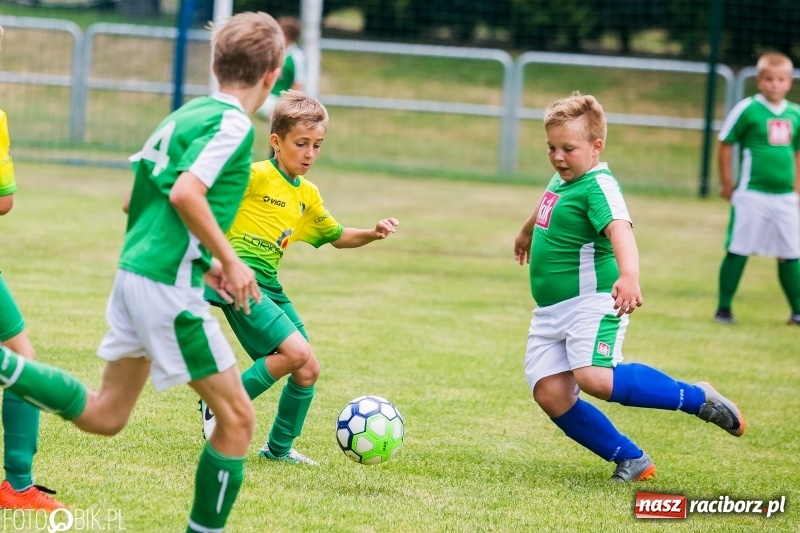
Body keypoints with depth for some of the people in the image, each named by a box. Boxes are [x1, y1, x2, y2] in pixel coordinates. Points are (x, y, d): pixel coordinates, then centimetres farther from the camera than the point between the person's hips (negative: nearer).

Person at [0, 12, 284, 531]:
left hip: (135, 271, 9)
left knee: (104, 415, 19)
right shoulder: (233, 123, -12)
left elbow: (136, 201, 20)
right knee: (237, 416, 0)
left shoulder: (189, 113, 15)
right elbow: (185, 193, -26)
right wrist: (230, 261, -18)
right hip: (170, 285, -9)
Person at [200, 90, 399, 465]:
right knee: (296, 352, -22)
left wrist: (372, 234, 11)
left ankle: (279, 447, 25)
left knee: (308, 370, 6)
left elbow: (337, 237, 27)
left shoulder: (308, 196, 14)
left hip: (269, 285, 8)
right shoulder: (255, 176, -10)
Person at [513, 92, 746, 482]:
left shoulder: (598, 186, -16)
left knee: (594, 377, -30)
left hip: (590, 302, -9)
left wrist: (629, 275, -53)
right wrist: (526, 232, 57)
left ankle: (697, 398, -14)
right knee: (551, 395, -4)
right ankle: (631, 461, 6)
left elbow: (619, 230, -34)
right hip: (550, 309, 9)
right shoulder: (562, 180, 11)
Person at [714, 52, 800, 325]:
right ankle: (723, 308, 8)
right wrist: (727, 185, -2)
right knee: (738, 252, 0)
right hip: (751, 195, -5)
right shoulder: (747, 109, -8)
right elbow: (726, 145, -2)